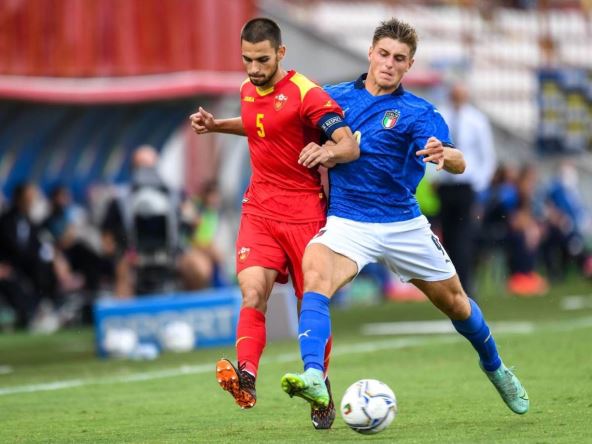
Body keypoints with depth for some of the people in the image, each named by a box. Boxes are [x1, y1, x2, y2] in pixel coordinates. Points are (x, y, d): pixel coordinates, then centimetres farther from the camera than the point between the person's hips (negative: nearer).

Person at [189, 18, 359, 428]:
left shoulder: (305, 94, -13)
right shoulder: (249, 90, 9)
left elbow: (351, 146, -21)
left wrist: (327, 152, -42)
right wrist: (216, 125, 19)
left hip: (304, 213, -4)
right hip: (259, 211, 4)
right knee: (253, 292, -18)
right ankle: (246, 378, -33)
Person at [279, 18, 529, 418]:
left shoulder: (419, 113, -5)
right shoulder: (336, 97, 3)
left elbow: (458, 164, -21)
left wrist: (444, 154, -44)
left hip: (404, 225, 0)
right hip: (347, 223, 0)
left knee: (454, 302, 14)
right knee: (315, 276, -31)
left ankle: (495, 368, 44)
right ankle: (313, 379, -45)